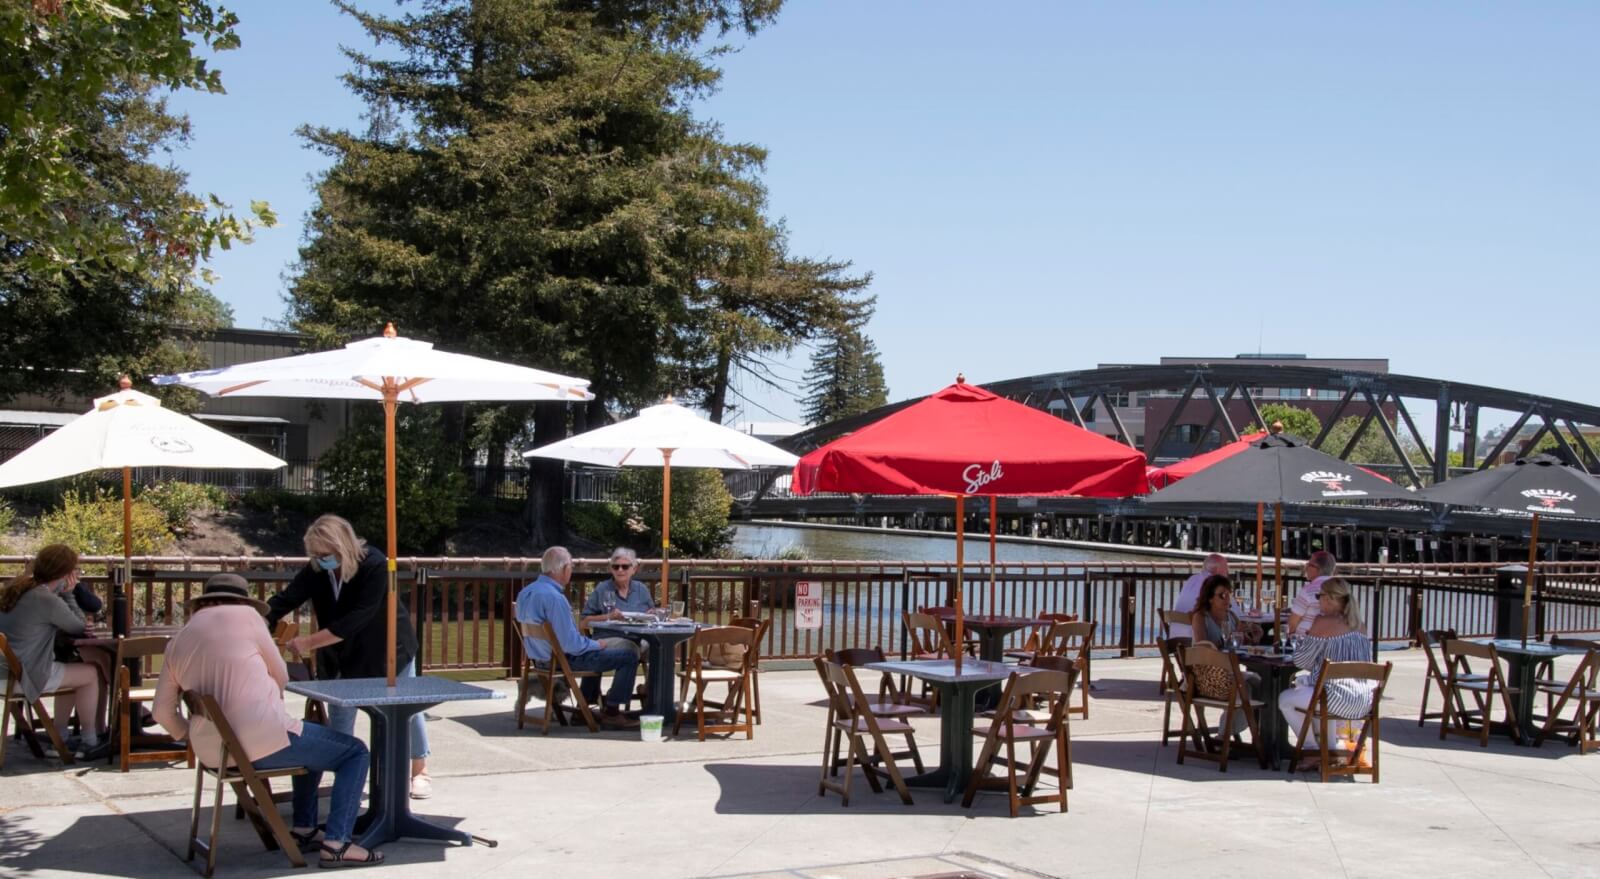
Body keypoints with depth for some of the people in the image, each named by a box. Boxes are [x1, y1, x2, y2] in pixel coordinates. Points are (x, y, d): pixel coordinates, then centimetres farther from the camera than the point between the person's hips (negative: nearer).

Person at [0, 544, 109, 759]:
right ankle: (90, 743, 13)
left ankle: (60, 737, 30)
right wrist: (68, 594, -1)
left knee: (72, 672, 28)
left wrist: (61, 594, 3)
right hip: (27, 676, -9)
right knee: (91, 674, 5)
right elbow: (78, 627, -6)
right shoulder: (48, 600, -22)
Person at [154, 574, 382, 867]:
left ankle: (304, 828, 29)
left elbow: (163, 712, 14)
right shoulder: (244, 615, 0)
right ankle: (336, 843, -7)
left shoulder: (177, 642, 14)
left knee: (310, 741, 32)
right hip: (262, 741, -7)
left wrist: (190, 736, 32)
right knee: (356, 753, 7)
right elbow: (281, 677, 6)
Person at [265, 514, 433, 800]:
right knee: (339, 712, 2)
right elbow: (284, 600, -24)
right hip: (344, 655, 4)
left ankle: (420, 771, 21)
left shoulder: (374, 565, -33)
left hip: (388, 648, -4)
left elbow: (356, 618, -37)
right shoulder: (316, 570, -17)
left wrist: (310, 642, -39)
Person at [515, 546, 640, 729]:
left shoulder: (525, 592, 2)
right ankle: (611, 712, 4)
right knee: (629, 655, -3)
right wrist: (596, 644, -8)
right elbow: (570, 644, -27)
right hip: (563, 659, -10)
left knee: (595, 651, 35)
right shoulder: (554, 598, -27)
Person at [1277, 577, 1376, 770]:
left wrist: (1305, 638, 15)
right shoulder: (1356, 623, 12)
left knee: (1285, 700, 11)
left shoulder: (1324, 622, -10)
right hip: (1364, 701, 8)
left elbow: (1300, 660, -4)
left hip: (1340, 699, -8)